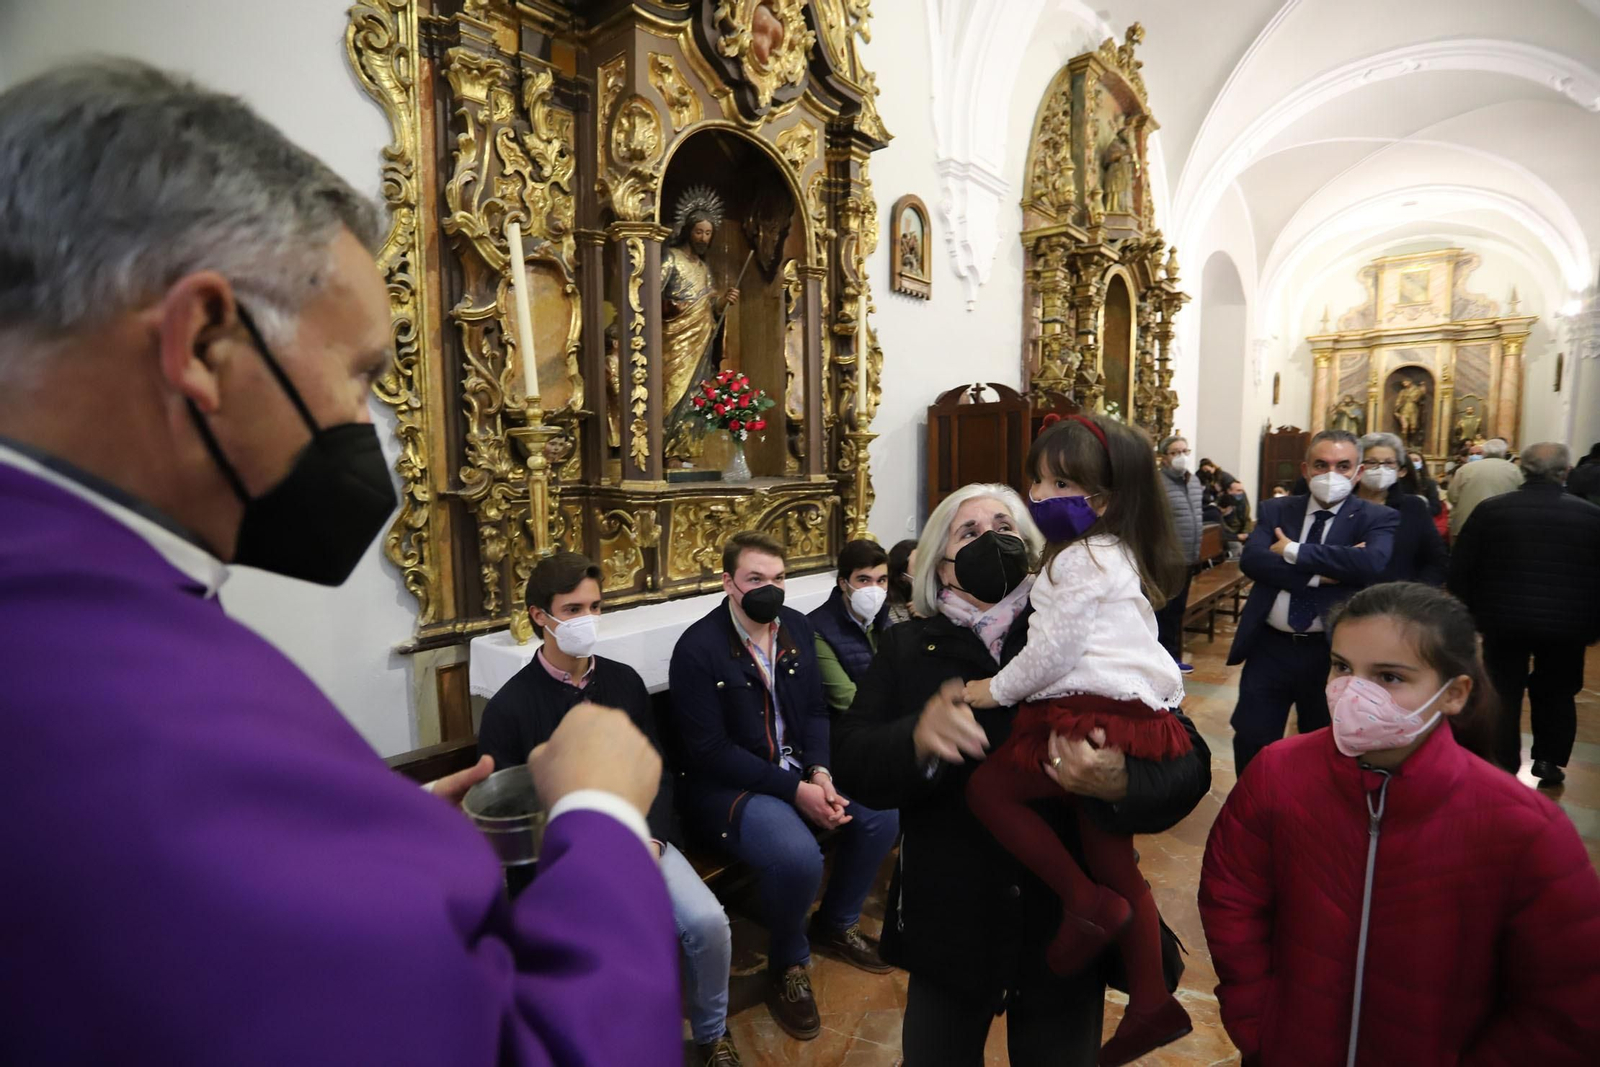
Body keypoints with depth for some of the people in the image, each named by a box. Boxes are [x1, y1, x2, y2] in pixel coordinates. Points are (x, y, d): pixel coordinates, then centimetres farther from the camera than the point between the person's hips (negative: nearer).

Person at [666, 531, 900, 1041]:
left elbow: (815, 711, 7)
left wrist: (820, 773, -12)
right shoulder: (698, 648, -18)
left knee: (883, 811, -6)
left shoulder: (796, 626, 2)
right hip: (727, 785, -7)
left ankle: (837, 923, 21)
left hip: (800, 768, 7)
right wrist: (794, 790, -23)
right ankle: (788, 965, 4)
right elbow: (709, 750, -20)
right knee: (797, 857, -31)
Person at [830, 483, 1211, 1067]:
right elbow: (852, 762, -13)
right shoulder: (909, 647, -5)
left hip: (1069, 926, 0)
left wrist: (1120, 784, -33)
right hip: (949, 926, 1)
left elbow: (1186, 760, -11)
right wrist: (916, 739, -34)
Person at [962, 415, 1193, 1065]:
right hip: (1138, 716, 11)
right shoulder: (1117, 553, 21)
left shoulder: (1081, 558, -11)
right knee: (1114, 862, 16)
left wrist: (997, 689, -4)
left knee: (987, 787, -4)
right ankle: (1151, 1003, 24)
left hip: (1096, 717, -11)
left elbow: (1055, 650, -16)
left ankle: (1085, 902, -2)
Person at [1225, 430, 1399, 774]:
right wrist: (1319, 574, -21)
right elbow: (1250, 559, -12)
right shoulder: (1276, 510, 5)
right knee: (1251, 744, 10)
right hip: (1269, 648, 2)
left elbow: (1372, 563, -24)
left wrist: (1293, 552, -18)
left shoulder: (1378, 519, -2)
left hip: (1332, 653, -1)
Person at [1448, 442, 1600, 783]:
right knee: (1556, 694, 18)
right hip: (1566, 625, 1)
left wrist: (1470, 613, 8)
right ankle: (1549, 761, 22)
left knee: (1504, 693, 11)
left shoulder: (1490, 510, -7)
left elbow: (1459, 570, -4)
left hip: (1504, 619, -1)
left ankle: (1504, 765, 17)